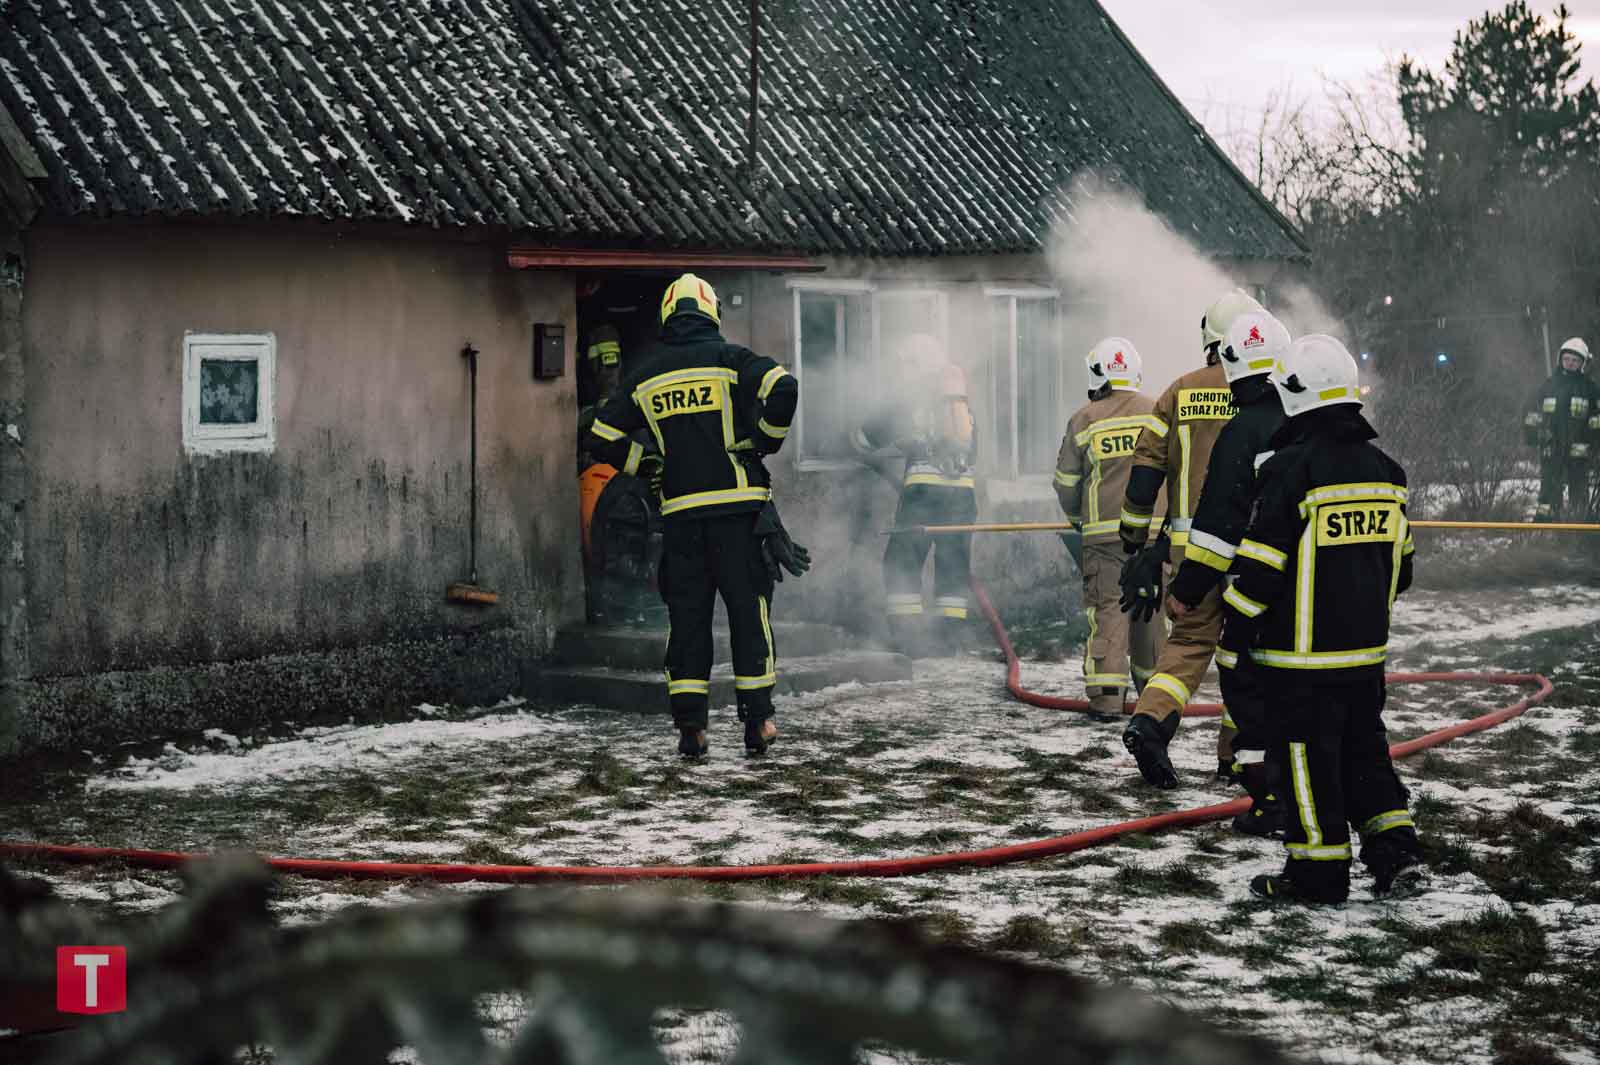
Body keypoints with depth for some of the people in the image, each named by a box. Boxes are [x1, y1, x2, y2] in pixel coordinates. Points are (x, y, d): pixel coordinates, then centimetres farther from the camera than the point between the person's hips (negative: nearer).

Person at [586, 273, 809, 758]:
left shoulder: (645, 373, 9)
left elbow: (604, 438, 9)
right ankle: (757, 722, 6)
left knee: (687, 614, 8)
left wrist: (645, 467, 22)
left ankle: (690, 725, 3)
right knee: (748, 608, 5)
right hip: (738, 501, -2)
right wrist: (768, 438, -1)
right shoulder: (729, 358, 0)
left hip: (680, 509, 2)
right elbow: (784, 387, -16)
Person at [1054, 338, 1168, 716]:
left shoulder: (1084, 419, 0)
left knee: (1108, 606, -2)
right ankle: (1152, 681, 25)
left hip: (1104, 530, -2)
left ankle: (1106, 694, -11)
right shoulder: (1157, 414, 4)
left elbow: (1066, 482, 6)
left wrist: (1076, 517, 24)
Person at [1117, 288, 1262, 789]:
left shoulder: (1180, 392, 5)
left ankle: (1150, 719, -11)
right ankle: (1238, 753, 15)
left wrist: (1135, 540, 11)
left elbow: (1145, 468, 4)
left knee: (1190, 638, 12)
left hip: (1188, 545, 3)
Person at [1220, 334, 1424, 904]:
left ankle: (1319, 873, 6)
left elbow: (1260, 562, -16)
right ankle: (1396, 853, 13)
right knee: (1363, 747, 18)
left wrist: (1236, 630, -5)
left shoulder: (1291, 467, -17)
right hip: (1367, 647, 7)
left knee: (1308, 754, 1)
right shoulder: (1383, 469, 7)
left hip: (1303, 650, -7)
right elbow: (1399, 561, 16)